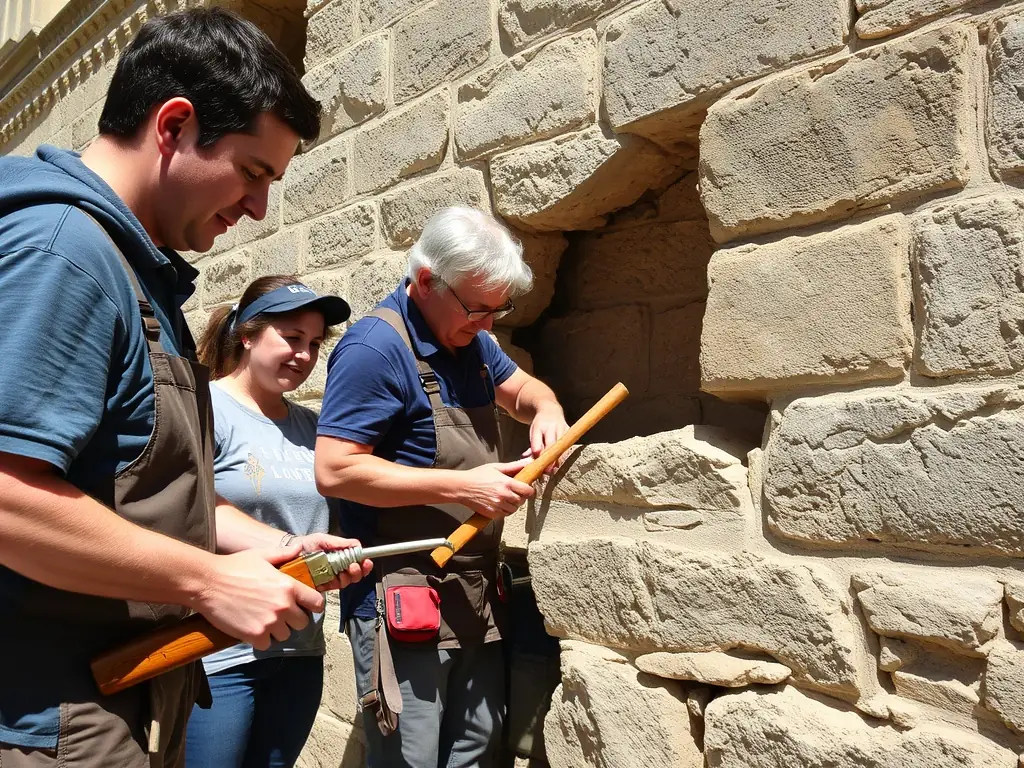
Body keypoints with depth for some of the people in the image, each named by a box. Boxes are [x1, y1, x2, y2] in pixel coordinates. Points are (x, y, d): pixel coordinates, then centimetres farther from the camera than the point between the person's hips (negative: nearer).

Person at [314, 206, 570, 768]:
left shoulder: (470, 340, 10)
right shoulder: (376, 347, -15)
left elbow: (523, 389, 26)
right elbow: (334, 470, -20)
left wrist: (546, 411, 2)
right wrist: (461, 487, -20)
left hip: (478, 599, 8)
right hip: (404, 605, -8)